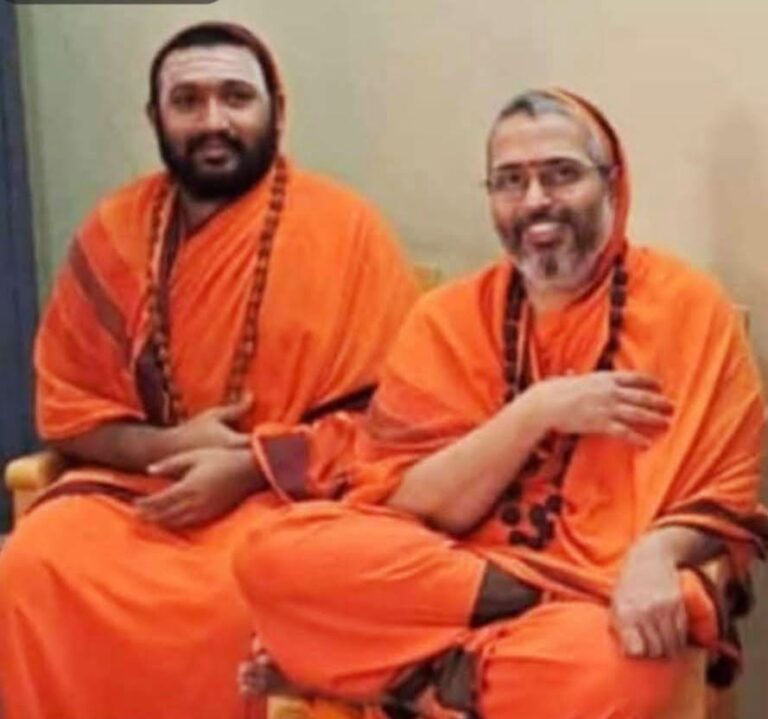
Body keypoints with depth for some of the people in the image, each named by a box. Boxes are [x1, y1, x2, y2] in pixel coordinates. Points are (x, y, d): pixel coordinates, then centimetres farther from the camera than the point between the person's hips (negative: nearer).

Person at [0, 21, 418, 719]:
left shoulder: (345, 228, -4)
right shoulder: (114, 229, 6)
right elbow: (65, 404, 11)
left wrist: (249, 467, -16)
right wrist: (167, 445, -9)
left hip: (284, 490, -3)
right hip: (138, 480, 3)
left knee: (233, 596, -33)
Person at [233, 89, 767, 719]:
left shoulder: (690, 308, 1)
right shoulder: (448, 317, 7)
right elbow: (405, 506, -2)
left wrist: (655, 555, -22)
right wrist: (538, 411, -13)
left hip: (605, 606, -3)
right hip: (446, 577, 3)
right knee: (274, 552, -24)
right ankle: (523, 605, -18)